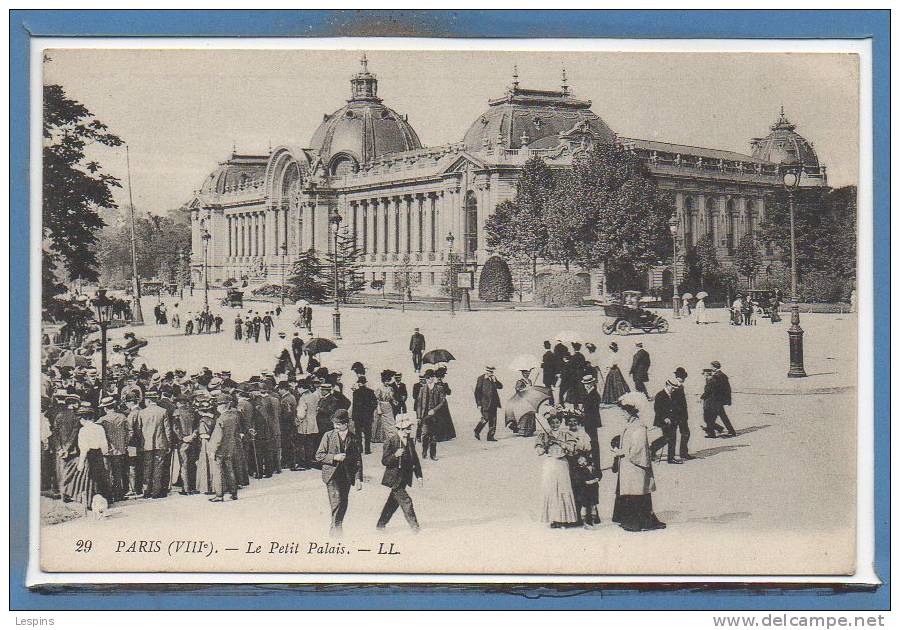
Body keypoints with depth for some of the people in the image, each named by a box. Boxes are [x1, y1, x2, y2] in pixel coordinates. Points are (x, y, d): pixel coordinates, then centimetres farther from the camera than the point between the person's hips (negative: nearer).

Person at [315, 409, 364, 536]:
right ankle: (335, 526, -4)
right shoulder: (328, 436, -1)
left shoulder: (354, 439, 2)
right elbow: (319, 456, -1)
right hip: (332, 474, -2)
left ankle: (338, 526, 24)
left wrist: (358, 478, -2)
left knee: (344, 503, 7)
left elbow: (358, 460, 5)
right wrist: (334, 457, -15)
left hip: (347, 476, 2)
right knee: (337, 501, -14)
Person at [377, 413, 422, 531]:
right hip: (395, 478, -7)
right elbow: (384, 461, -15)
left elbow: (415, 459, 15)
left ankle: (381, 524, 27)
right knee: (405, 501, -11)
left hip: (405, 478, 7)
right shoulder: (390, 441, -13)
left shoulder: (410, 441, 7)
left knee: (393, 501, 14)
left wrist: (418, 475, 12)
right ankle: (413, 525, -5)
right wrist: (395, 455, -31)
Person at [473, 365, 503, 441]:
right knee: (485, 418, -10)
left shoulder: (494, 378, 14)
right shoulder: (481, 379, -4)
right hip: (484, 403, -6)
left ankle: (490, 436, 8)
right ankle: (477, 431, 12)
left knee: (493, 420, 3)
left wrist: (495, 381, -9)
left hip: (493, 403, 6)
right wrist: (479, 404, -11)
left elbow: (500, 387, 9)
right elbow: (477, 392, -7)